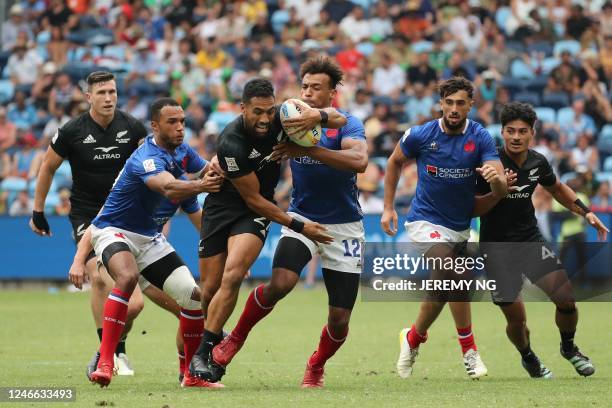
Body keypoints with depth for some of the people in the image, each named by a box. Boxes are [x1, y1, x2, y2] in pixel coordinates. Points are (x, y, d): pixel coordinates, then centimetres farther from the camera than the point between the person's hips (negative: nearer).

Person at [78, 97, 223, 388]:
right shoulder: (146, 158, -26)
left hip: (149, 236, 8)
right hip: (114, 231, -8)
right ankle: (104, 363, -38)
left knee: (193, 296, -1)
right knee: (128, 276, -38)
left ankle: (193, 375, 12)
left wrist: (214, 172, -16)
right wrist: (200, 186, -65)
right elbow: (170, 189, -45)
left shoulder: (182, 151, 1)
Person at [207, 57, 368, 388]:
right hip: (302, 218, 2)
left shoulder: (346, 124, -11)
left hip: (343, 225, -2)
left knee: (339, 319, -2)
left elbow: (359, 161, -31)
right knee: (280, 283, -27)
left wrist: (310, 150, -38)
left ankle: (316, 366, 30)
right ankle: (236, 338, -3)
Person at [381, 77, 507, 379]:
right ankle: (469, 350, -15)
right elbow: (395, 162, 10)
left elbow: (501, 189, -19)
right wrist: (388, 207, 6)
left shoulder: (481, 138, -10)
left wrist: (496, 177, -43)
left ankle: (412, 339, 37)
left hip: (459, 226, 3)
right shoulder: (420, 135, -11)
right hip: (426, 220, -3)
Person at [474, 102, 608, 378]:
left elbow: (557, 188, 20)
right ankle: (528, 357, 27)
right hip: (497, 248, -4)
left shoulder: (537, 162, -2)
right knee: (516, 317, -6)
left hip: (530, 239, 4)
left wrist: (586, 212, 10)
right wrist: (498, 193, -30)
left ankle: (568, 347, 20)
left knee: (566, 298, -10)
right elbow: (473, 208, -16)